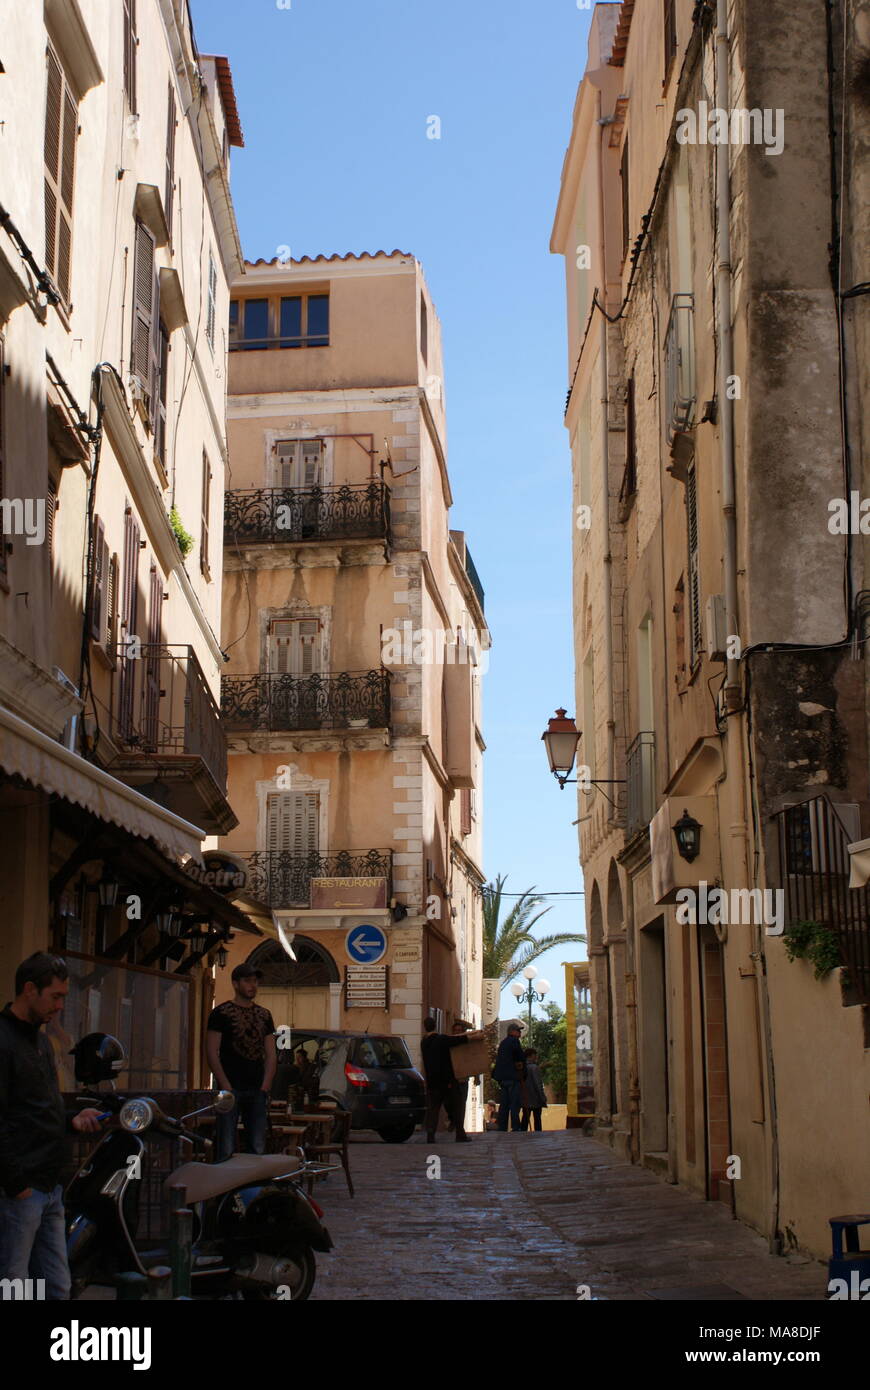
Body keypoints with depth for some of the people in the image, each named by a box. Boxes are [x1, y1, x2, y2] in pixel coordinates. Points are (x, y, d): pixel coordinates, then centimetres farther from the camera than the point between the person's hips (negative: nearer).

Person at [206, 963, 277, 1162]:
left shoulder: (264, 1015, 16)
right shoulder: (221, 1013, 0)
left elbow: (271, 1054, 15)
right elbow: (212, 1052, -6)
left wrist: (265, 1086, 1)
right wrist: (226, 1086, -13)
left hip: (257, 1091, 5)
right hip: (231, 1089, -5)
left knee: (257, 1149, 7)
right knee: (226, 1149, -6)